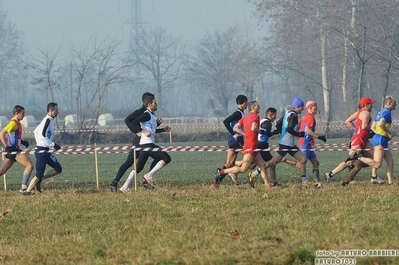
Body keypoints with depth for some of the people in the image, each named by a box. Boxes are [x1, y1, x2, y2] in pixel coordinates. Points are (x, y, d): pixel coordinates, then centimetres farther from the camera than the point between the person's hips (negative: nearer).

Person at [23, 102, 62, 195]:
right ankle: (27, 191, -5)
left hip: (45, 151, 10)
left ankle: (39, 179, 9)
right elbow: (42, 136, -24)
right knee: (39, 174, -10)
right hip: (41, 151, -10)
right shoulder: (48, 120, -15)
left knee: (58, 169, 7)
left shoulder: (48, 120, 15)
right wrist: (53, 145, -18)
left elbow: (36, 131, 24)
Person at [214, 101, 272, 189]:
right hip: (250, 147, -10)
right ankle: (222, 171, -7)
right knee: (243, 169, -12)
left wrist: (245, 134, 8)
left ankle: (267, 185, 7)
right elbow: (253, 128, -24)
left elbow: (236, 127, 10)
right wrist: (260, 131, -5)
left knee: (263, 166, 9)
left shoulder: (245, 118, 15)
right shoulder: (255, 116, -8)